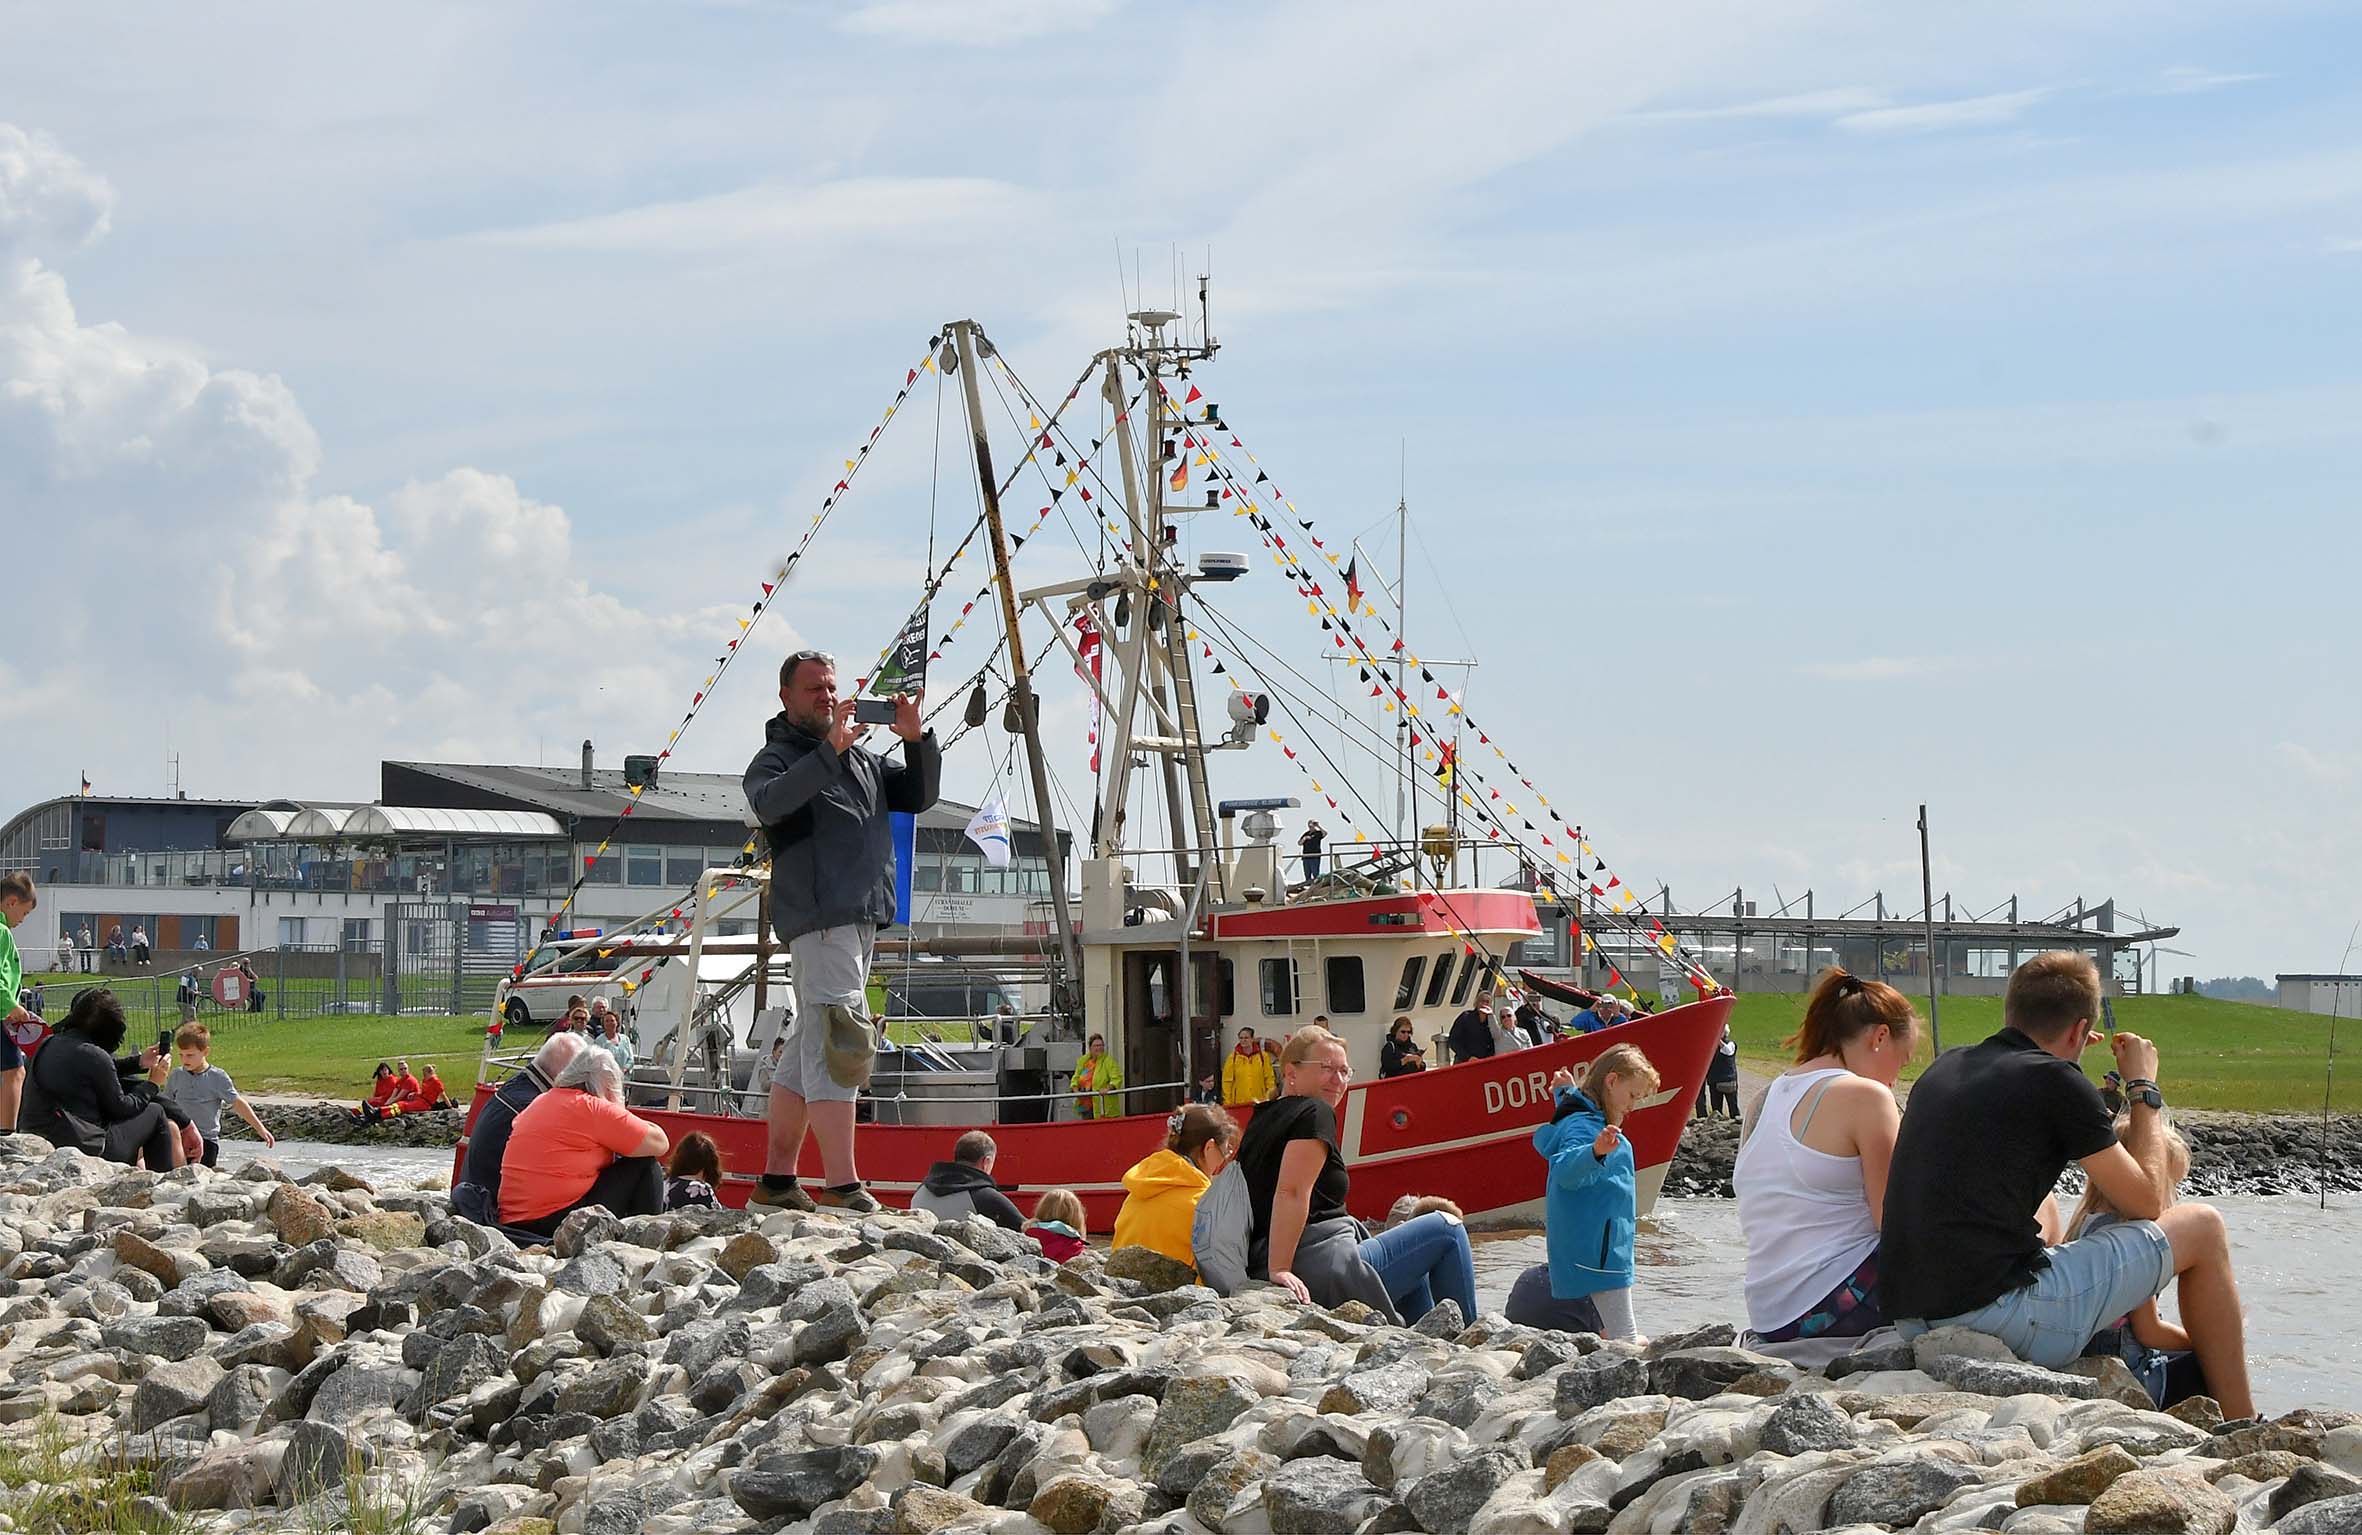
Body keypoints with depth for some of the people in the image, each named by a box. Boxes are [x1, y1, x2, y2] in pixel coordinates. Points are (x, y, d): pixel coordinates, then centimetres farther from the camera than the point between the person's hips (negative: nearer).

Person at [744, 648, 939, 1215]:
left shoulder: (861, 758, 23)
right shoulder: (777, 758, -1)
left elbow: (918, 797, 21)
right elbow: (770, 805, -23)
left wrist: (917, 741, 4)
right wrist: (830, 751, -31)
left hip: (860, 918, 9)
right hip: (818, 918, -9)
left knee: (810, 1050, 13)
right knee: (838, 1045, -16)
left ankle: (776, 1180, 19)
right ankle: (842, 1188, -20)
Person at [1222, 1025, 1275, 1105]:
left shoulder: (1263, 1057, 6)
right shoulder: (1232, 1058, 6)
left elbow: (1269, 1079, 7)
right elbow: (1227, 1082, 6)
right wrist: (1227, 1103, -1)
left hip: (1259, 1103, 0)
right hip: (1238, 1104, 0)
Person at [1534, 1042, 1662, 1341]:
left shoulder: (1586, 1118, 15)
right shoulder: (1584, 1125, -17)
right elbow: (1565, 1170, -38)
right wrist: (1595, 1152, -55)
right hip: (1598, 1254, -11)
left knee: (1624, 1336, 19)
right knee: (1626, 1341, -14)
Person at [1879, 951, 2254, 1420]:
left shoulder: (1944, 1067, 14)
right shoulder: (2056, 1081, -6)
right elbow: (2147, 1202, 3)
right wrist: (2144, 1089, 15)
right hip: (1995, 1317, -8)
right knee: (2201, 1226, 9)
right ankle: (2240, 1429, 19)